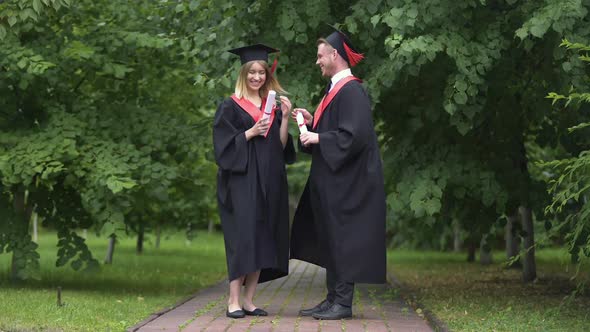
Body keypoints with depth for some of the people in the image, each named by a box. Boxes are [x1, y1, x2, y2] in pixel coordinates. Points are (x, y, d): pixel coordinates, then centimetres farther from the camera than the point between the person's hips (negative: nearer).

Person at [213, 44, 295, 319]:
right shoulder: (230, 107, 2)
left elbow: (281, 146, 10)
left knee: (262, 240, 2)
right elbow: (223, 144, -7)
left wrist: (285, 118, -1)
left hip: (268, 182, 5)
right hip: (241, 180, -5)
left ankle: (249, 299, 6)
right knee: (243, 237, -12)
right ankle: (233, 301, -10)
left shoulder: (273, 106, 16)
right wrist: (251, 132, -17)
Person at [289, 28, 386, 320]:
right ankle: (333, 299, 16)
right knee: (330, 241, 11)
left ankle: (343, 304, -2)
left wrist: (317, 138, -16)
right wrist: (312, 122, 9)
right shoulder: (337, 89, 15)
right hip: (331, 180, 10)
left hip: (346, 181, -10)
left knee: (342, 241, -6)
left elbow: (354, 136, -23)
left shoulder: (351, 91, -15)